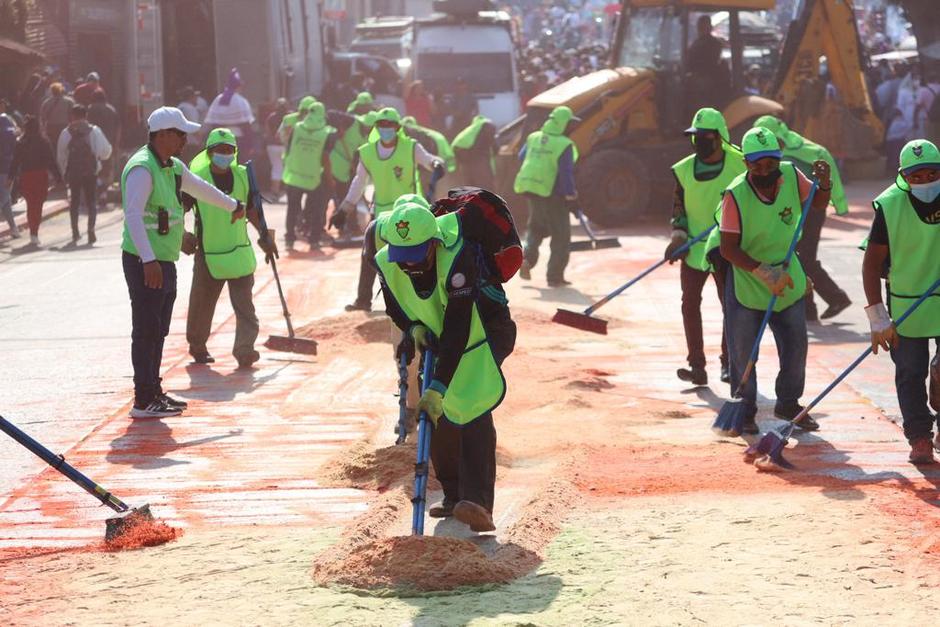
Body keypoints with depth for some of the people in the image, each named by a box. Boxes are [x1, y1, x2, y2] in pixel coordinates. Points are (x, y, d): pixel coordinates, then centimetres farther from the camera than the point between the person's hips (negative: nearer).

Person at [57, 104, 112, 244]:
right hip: (91, 171, -1)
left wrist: (64, 170, 11)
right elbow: (105, 150, -3)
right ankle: (91, 230, -8)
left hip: (72, 171, 1)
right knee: (91, 201, 5)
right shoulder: (94, 131, -3)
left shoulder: (66, 133, 0)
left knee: (74, 201, 12)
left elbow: (60, 155, 1)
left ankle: (75, 231, 8)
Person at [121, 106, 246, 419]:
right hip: (145, 263, -10)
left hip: (165, 261, 10)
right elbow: (133, 215, -26)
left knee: (158, 331, 15)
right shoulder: (142, 168, -17)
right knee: (146, 331, -7)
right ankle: (143, 402, -5)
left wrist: (233, 205, 49)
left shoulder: (172, 167, 14)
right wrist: (149, 260, -33)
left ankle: (154, 392, 23)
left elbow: (200, 188, 34)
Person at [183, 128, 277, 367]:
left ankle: (245, 351, -8)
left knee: (244, 305, -6)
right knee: (201, 304, 10)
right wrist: (182, 235, -12)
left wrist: (264, 236, 14)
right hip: (207, 253, -2)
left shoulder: (243, 176, 5)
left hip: (240, 251, 2)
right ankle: (197, 347, 29)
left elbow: (251, 209, 17)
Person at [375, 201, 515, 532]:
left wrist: (438, 388, -43)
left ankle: (478, 502, -33)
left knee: (472, 411, -24)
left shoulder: (457, 259, -38)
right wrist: (414, 328, -21)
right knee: (440, 419, 3)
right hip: (439, 341, 7)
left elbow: (457, 331, -40)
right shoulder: (386, 263, -19)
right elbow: (394, 308, 2)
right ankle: (454, 496, 22)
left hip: (483, 333, -6)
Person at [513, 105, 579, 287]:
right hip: (552, 194, -6)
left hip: (531, 190, 6)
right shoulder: (564, 145, -15)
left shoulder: (533, 138, 4)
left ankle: (528, 257, 2)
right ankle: (555, 277, 5)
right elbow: (566, 172, -18)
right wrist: (570, 193, -8)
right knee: (561, 235, 5)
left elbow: (522, 157, 16)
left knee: (536, 228, 26)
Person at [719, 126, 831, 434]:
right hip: (746, 282, -4)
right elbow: (728, 248, -21)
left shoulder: (790, 175, -11)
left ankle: (788, 404, 31)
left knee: (796, 346, 11)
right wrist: (764, 272, -30)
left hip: (787, 278, 5)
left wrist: (823, 184, -15)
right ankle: (745, 411, 22)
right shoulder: (736, 195, -24)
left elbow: (817, 205, 7)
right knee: (743, 351, 4)